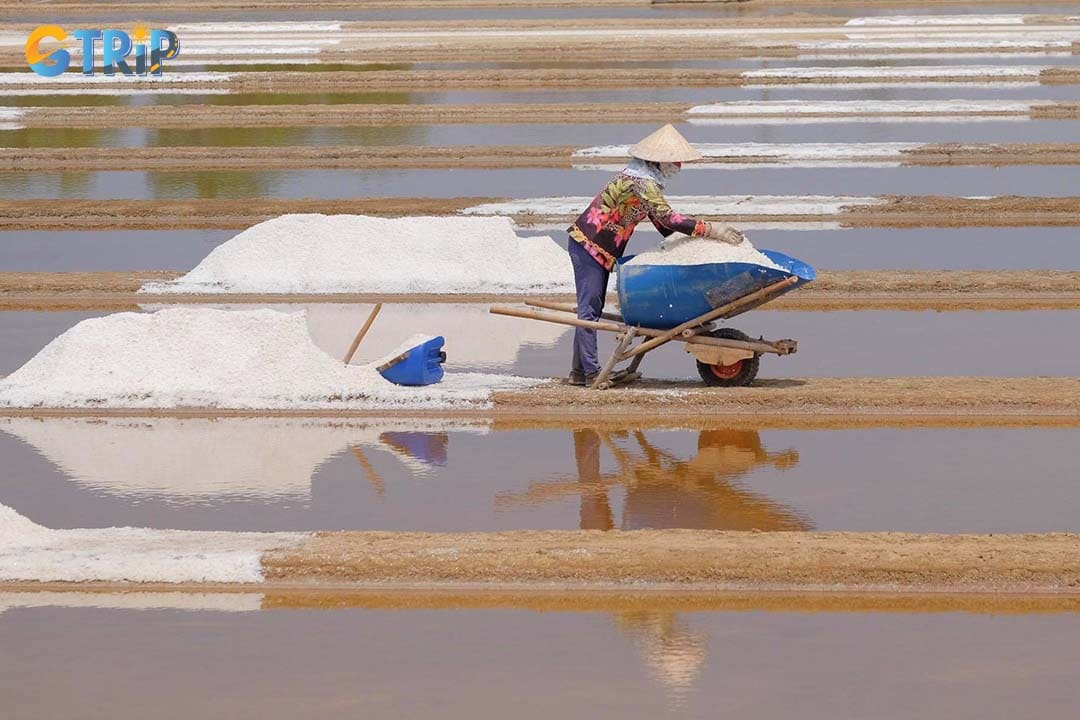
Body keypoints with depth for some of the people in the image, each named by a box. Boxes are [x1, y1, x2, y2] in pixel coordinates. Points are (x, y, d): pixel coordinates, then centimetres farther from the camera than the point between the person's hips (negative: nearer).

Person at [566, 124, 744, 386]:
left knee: (592, 308, 9)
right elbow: (667, 218, -29)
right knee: (589, 306, -10)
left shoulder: (648, 180, 11)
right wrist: (709, 230, -28)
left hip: (599, 249, 10)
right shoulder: (641, 183, -21)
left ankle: (580, 370, 11)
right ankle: (591, 371, -12)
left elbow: (659, 221, 17)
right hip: (589, 245, -10)